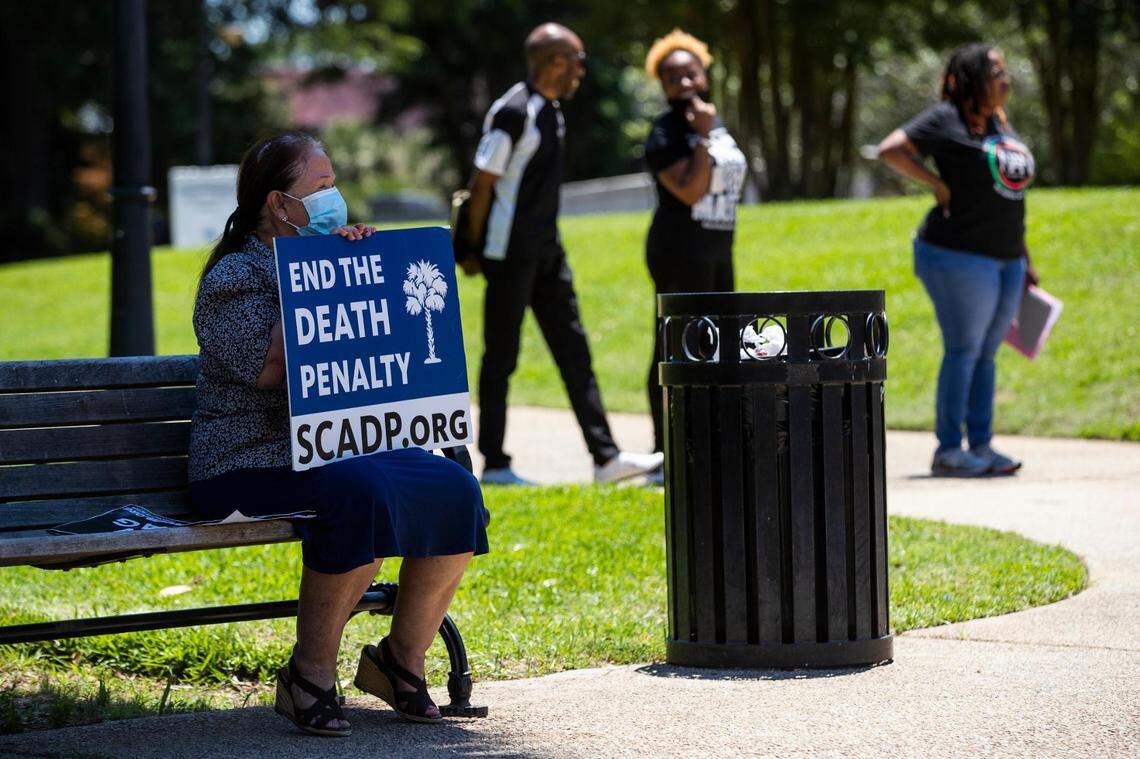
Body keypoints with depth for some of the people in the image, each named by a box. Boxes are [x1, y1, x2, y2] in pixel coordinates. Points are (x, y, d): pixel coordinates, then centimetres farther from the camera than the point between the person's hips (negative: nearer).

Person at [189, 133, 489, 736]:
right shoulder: (235, 275, -4)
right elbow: (269, 367, -20)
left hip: (343, 451, 8)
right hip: (253, 463, -8)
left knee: (454, 491, -15)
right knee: (360, 492, -36)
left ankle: (402, 658, 1)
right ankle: (309, 678, -25)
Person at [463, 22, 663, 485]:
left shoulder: (551, 110, 11)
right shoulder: (513, 112, -18)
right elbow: (483, 183, -15)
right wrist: (476, 251, -12)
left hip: (546, 251, 9)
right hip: (511, 253, -9)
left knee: (574, 351, 7)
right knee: (501, 356, 0)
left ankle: (605, 457, 8)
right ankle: (494, 464, 7)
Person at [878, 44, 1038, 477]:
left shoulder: (1000, 124, 17)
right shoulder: (946, 120, -8)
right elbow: (890, 150, -18)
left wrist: (1024, 259, 19)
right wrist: (939, 185, -17)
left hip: (1005, 259, 8)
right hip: (960, 256, -8)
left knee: (986, 353, 10)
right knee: (964, 350, -6)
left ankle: (981, 446, 15)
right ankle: (948, 451, -2)